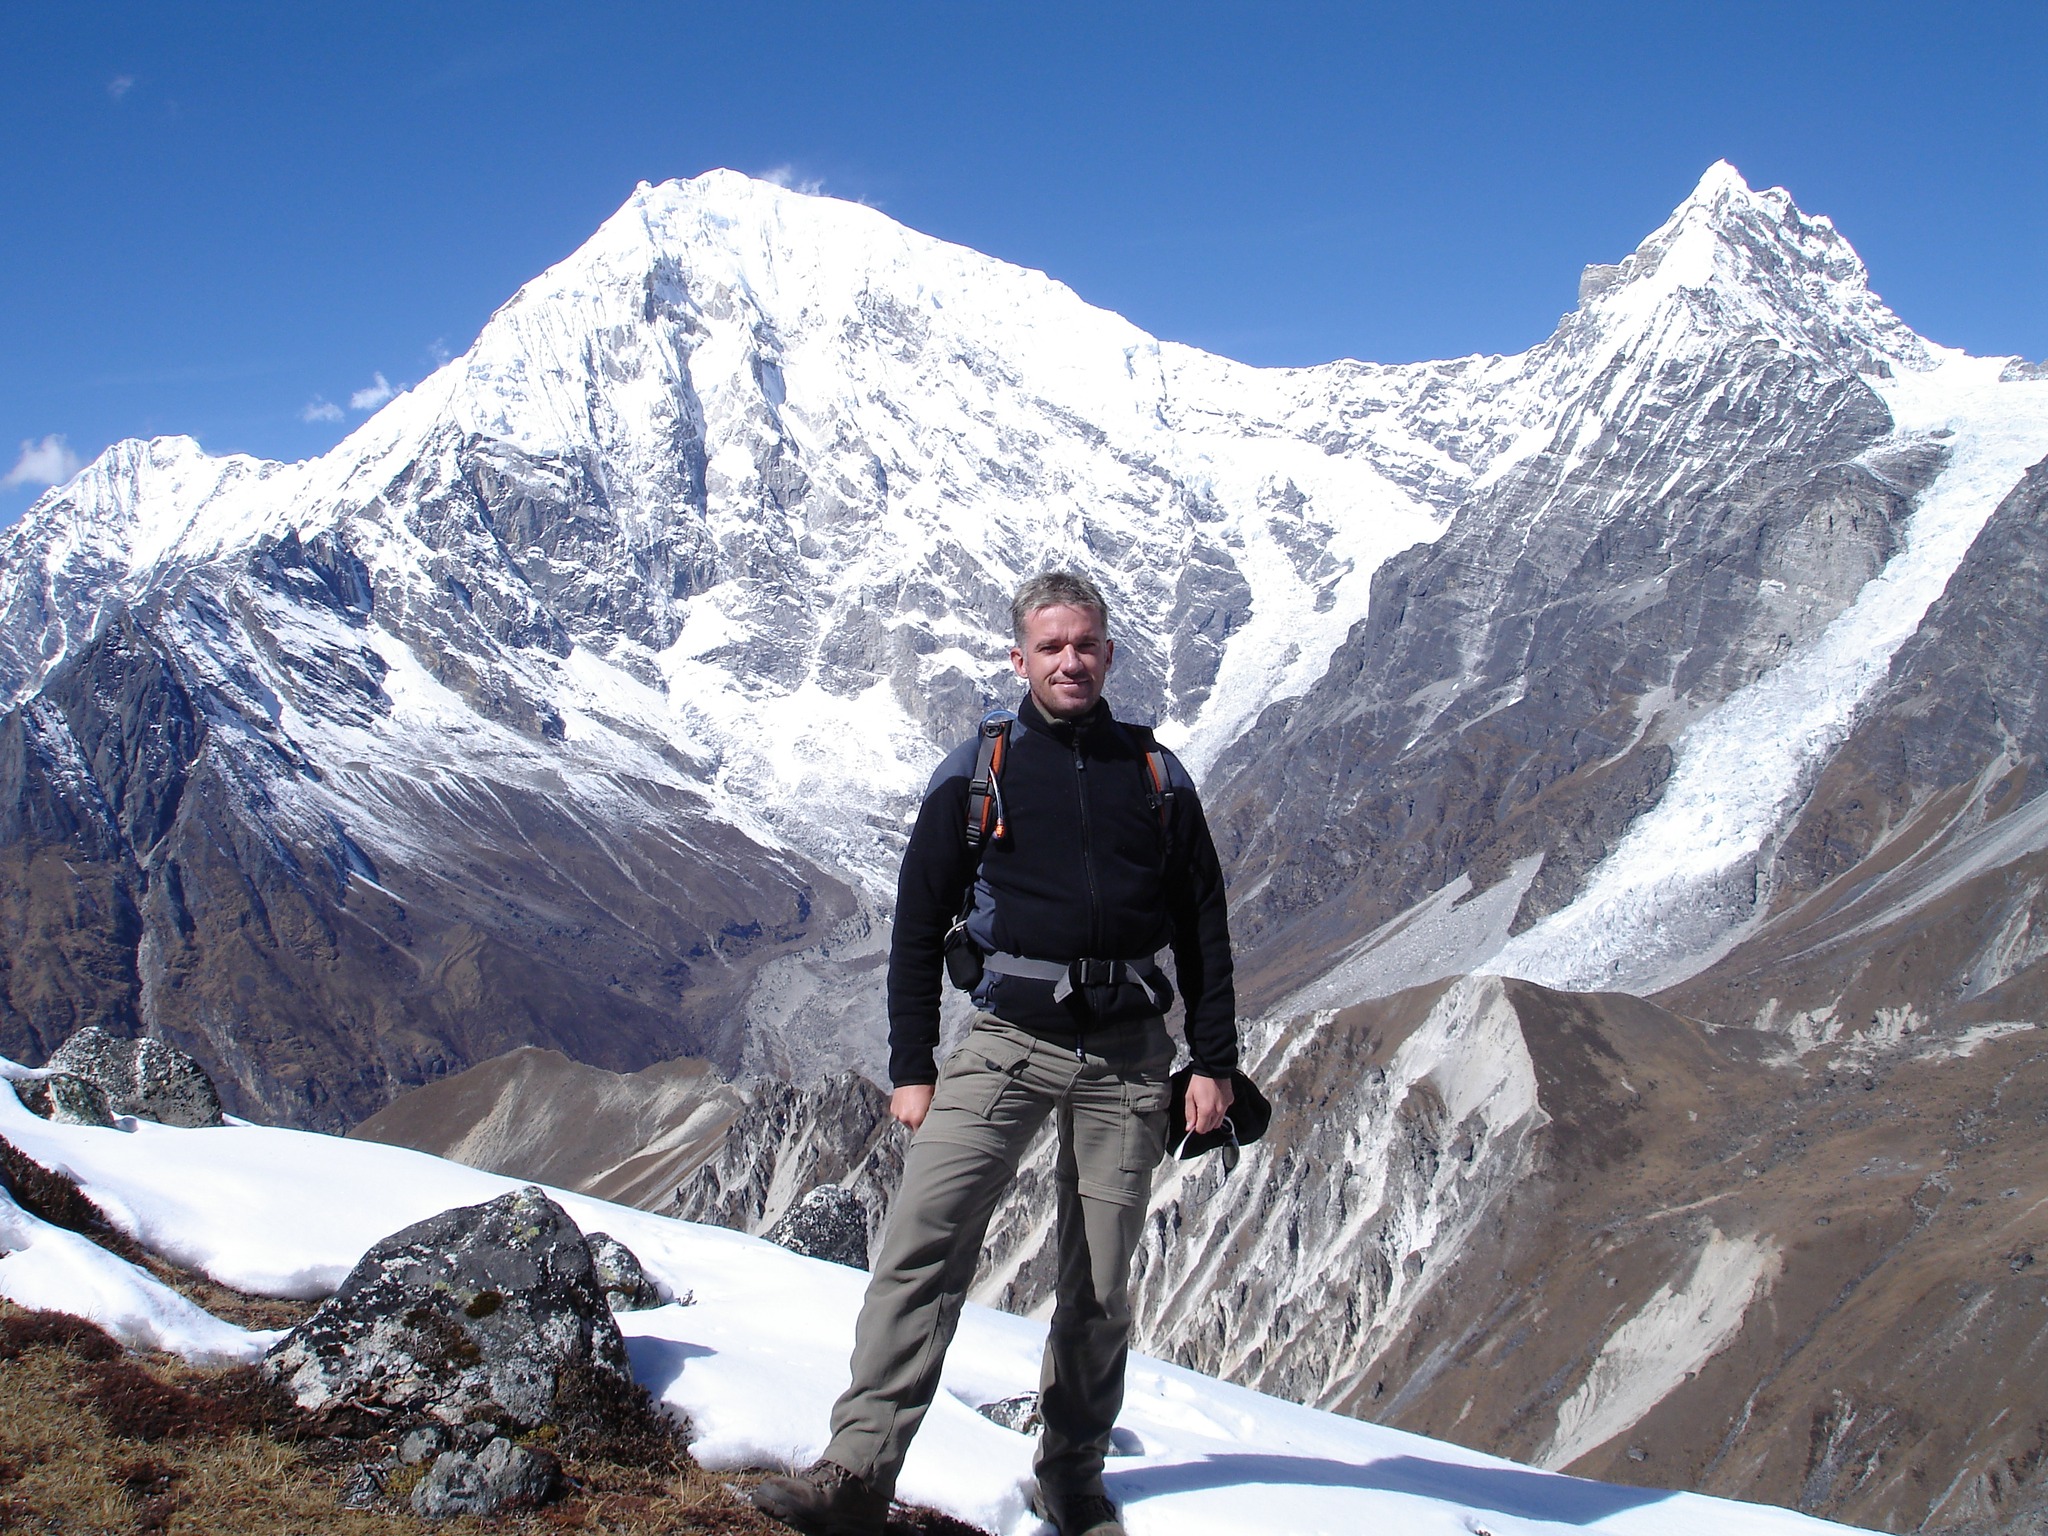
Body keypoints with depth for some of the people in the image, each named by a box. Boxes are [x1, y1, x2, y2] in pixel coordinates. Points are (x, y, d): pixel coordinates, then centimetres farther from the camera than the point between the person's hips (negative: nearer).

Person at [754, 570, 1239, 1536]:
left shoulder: (1158, 777, 11)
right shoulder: (974, 775, 5)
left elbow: (1204, 929, 14)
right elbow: (918, 926, 7)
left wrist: (1214, 1063, 8)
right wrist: (911, 1067, 2)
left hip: (1128, 1054, 2)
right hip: (1008, 1040, -2)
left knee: (1101, 1284, 6)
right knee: (922, 1240, -18)